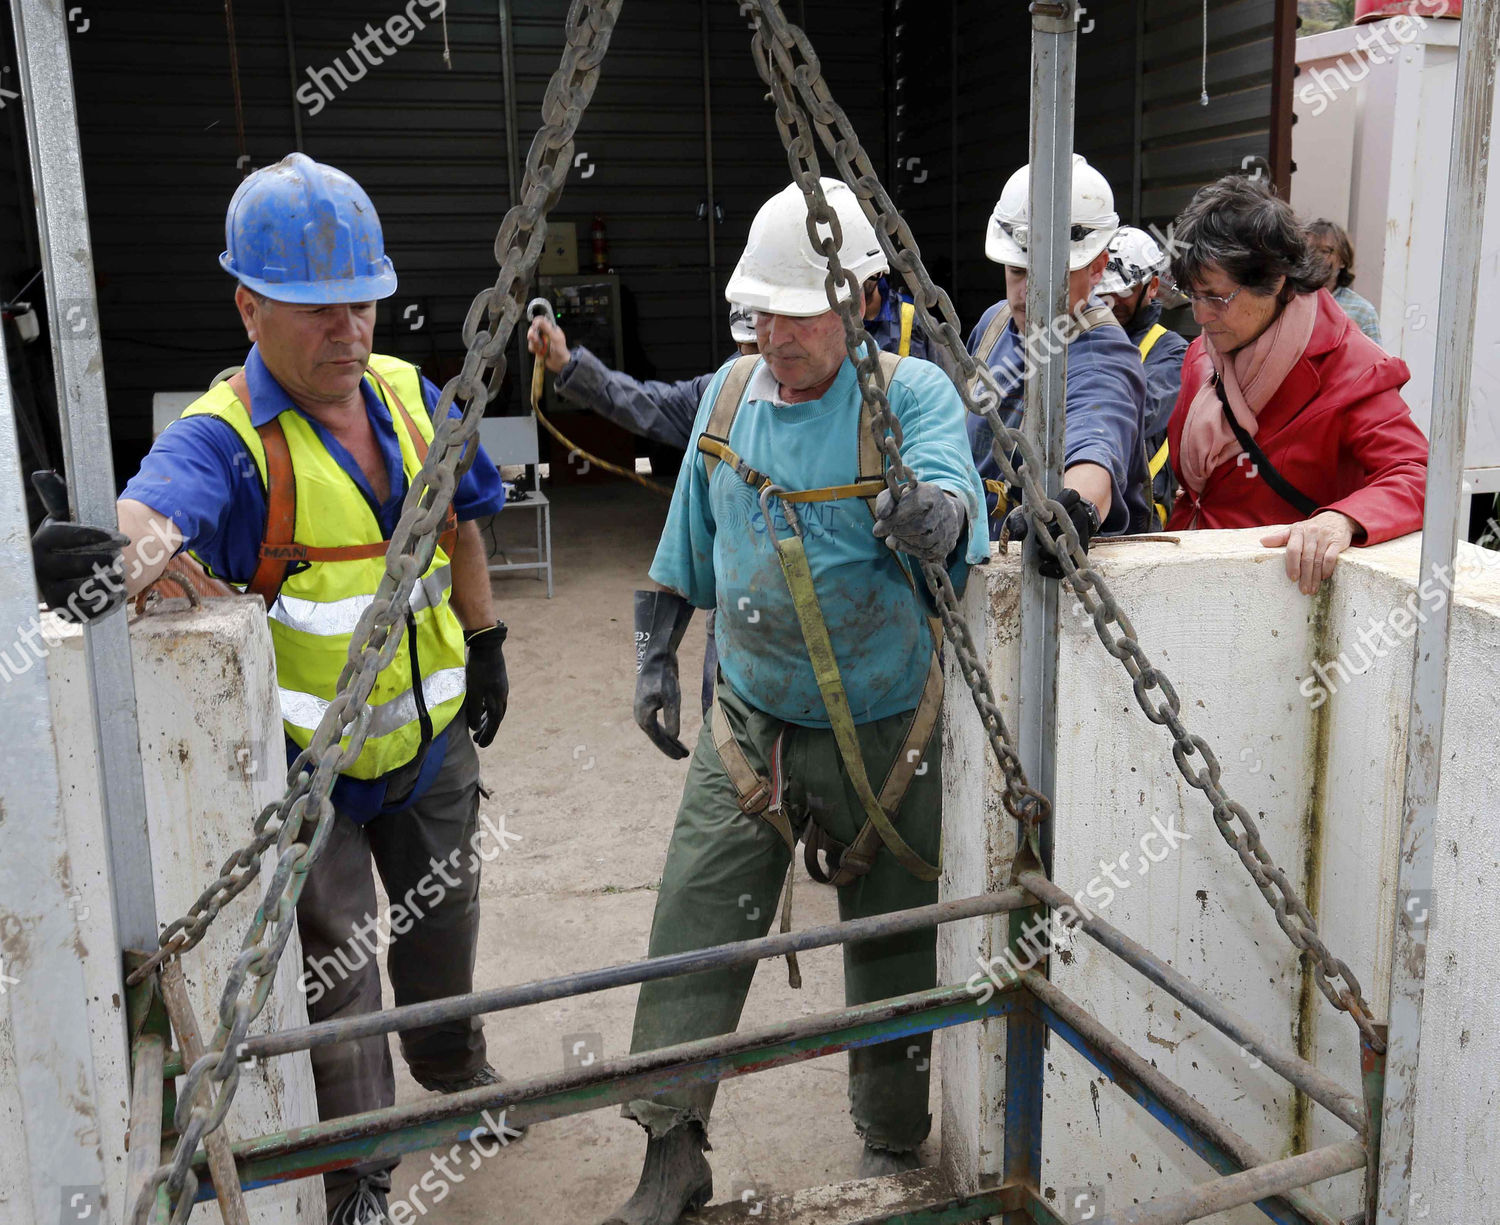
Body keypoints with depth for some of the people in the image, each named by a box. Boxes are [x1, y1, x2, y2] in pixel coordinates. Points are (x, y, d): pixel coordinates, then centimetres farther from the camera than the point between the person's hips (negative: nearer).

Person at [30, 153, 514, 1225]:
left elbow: (459, 525, 12)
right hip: (304, 762, -5)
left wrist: (485, 643, 15)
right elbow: (151, 513, -45)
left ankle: (453, 1063, 56)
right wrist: (105, 555, -68)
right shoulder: (224, 436, -23)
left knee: (443, 918, 24)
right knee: (334, 963, 6)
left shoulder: (410, 394, -3)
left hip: (431, 734, 6)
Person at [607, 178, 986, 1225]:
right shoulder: (729, 393, 3)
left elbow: (951, 503, -31)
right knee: (693, 939, -1)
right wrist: (655, 654, 13)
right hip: (751, 723, 3)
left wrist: (932, 515, -53)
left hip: (884, 734, -3)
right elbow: (687, 555, 14)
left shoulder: (914, 391, -12)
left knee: (892, 950, 11)